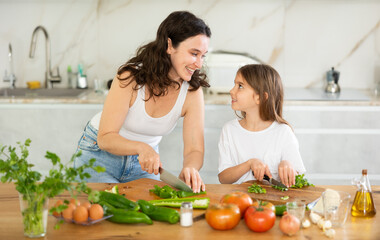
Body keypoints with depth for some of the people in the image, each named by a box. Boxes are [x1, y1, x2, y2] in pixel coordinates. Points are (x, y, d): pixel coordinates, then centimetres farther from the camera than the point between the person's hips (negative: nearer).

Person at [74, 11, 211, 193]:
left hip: (144, 163, 3)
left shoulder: (192, 92, -17)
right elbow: (106, 138, -27)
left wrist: (189, 168, -43)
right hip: (101, 155, -3)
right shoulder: (131, 77, -27)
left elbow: (194, 149, -18)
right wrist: (141, 147, -46)